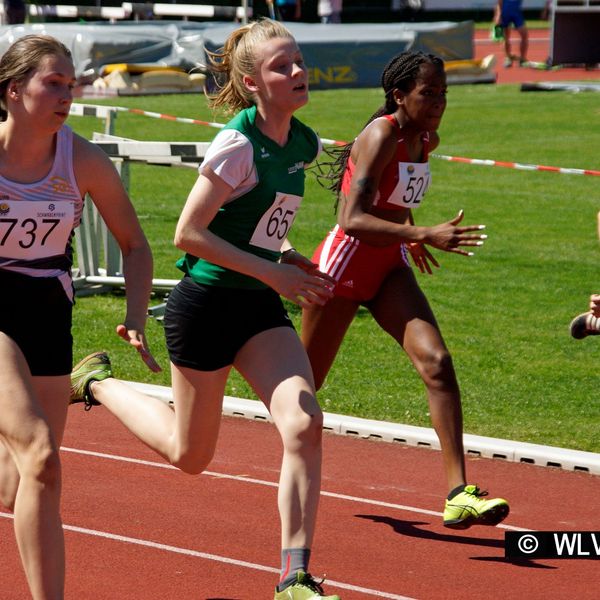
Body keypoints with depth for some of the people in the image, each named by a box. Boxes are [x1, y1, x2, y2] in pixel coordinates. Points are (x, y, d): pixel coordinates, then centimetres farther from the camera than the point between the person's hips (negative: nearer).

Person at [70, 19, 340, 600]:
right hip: (207, 305, -6)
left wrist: (286, 256, 3)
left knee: (304, 424, -15)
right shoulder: (237, 144, -20)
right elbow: (188, 233, -20)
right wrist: (273, 272, -20)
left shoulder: (304, 143, 4)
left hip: (261, 309, 6)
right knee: (189, 454, 11)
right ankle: (97, 381, 37)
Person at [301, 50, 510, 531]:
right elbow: (353, 220, -33)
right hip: (344, 263, -6)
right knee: (304, 381, 10)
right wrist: (424, 234, -41)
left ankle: (459, 493, -23)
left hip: (390, 268, 6)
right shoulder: (381, 137, -22)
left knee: (437, 362, -16)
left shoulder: (425, 140, 2)